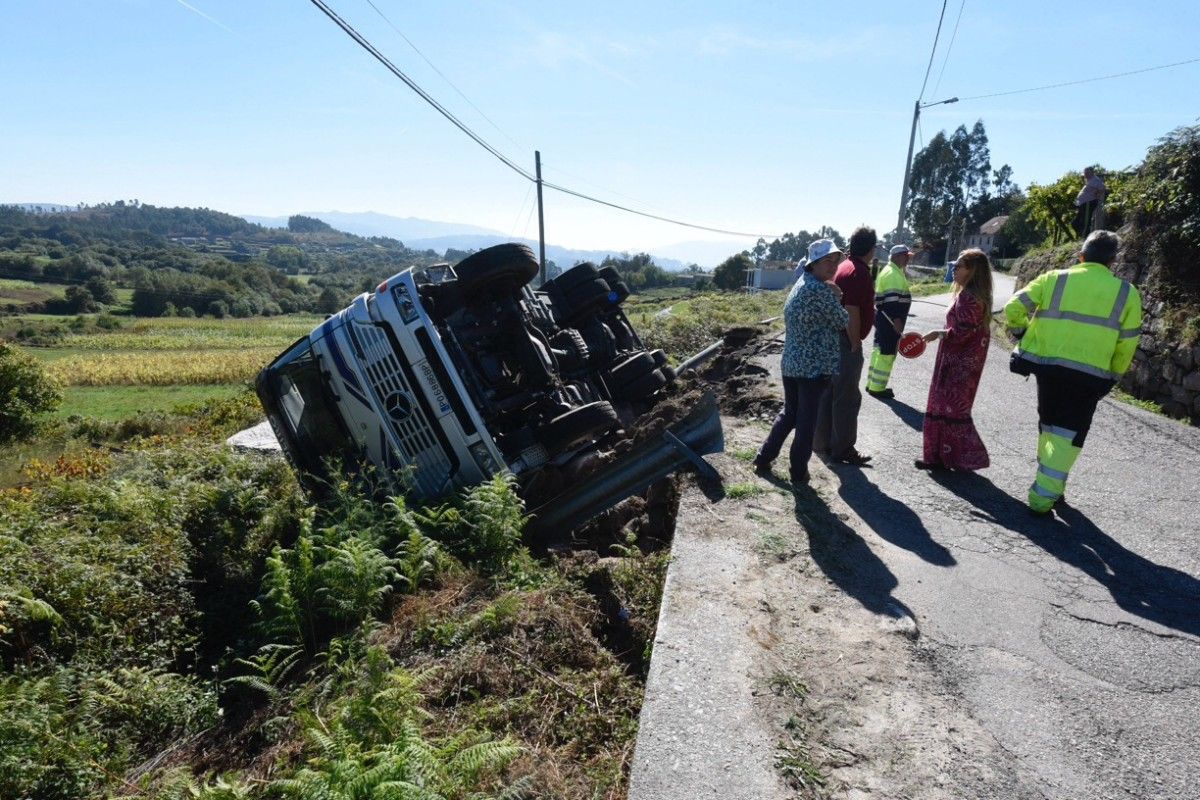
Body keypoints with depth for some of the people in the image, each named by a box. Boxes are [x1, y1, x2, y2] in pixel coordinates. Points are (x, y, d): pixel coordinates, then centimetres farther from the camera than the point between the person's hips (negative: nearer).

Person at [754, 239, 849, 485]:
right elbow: (842, 322, -7)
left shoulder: (800, 285, 13)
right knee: (807, 420, 4)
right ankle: (798, 472, 14)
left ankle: (763, 458, 23)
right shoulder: (821, 290, -16)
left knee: (789, 413, 20)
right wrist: (836, 298, 8)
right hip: (816, 366, -8)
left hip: (790, 363, 8)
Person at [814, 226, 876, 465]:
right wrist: (855, 345, -16)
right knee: (848, 398, -1)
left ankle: (823, 441, 24)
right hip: (846, 342, -10)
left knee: (830, 393, 15)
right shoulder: (859, 273, -17)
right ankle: (842, 449, 7)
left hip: (833, 340, 10)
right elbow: (851, 313, -23)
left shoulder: (844, 267, 12)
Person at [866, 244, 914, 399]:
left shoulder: (892, 271, 18)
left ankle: (873, 384, 23)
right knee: (887, 353, -5)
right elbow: (892, 299, -25)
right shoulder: (893, 273, -16)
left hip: (884, 317, 11)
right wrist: (896, 320, -28)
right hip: (890, 318, -11)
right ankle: (877, 388, 0)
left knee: (880, 350, 15)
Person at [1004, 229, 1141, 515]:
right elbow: (1126, 345, 6)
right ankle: (1044, 495, -1)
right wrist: (1112, 377, 18)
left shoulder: (1053, 279, 1)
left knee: (1049, 425, 21)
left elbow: (1013, 308, -2)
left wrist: (1022, 335, 14)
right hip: (1089, 374, -2)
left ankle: (1049, 484, 33)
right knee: (1068, 434, 5)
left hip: (1046, 365, 2)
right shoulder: (1127, 293, 2)